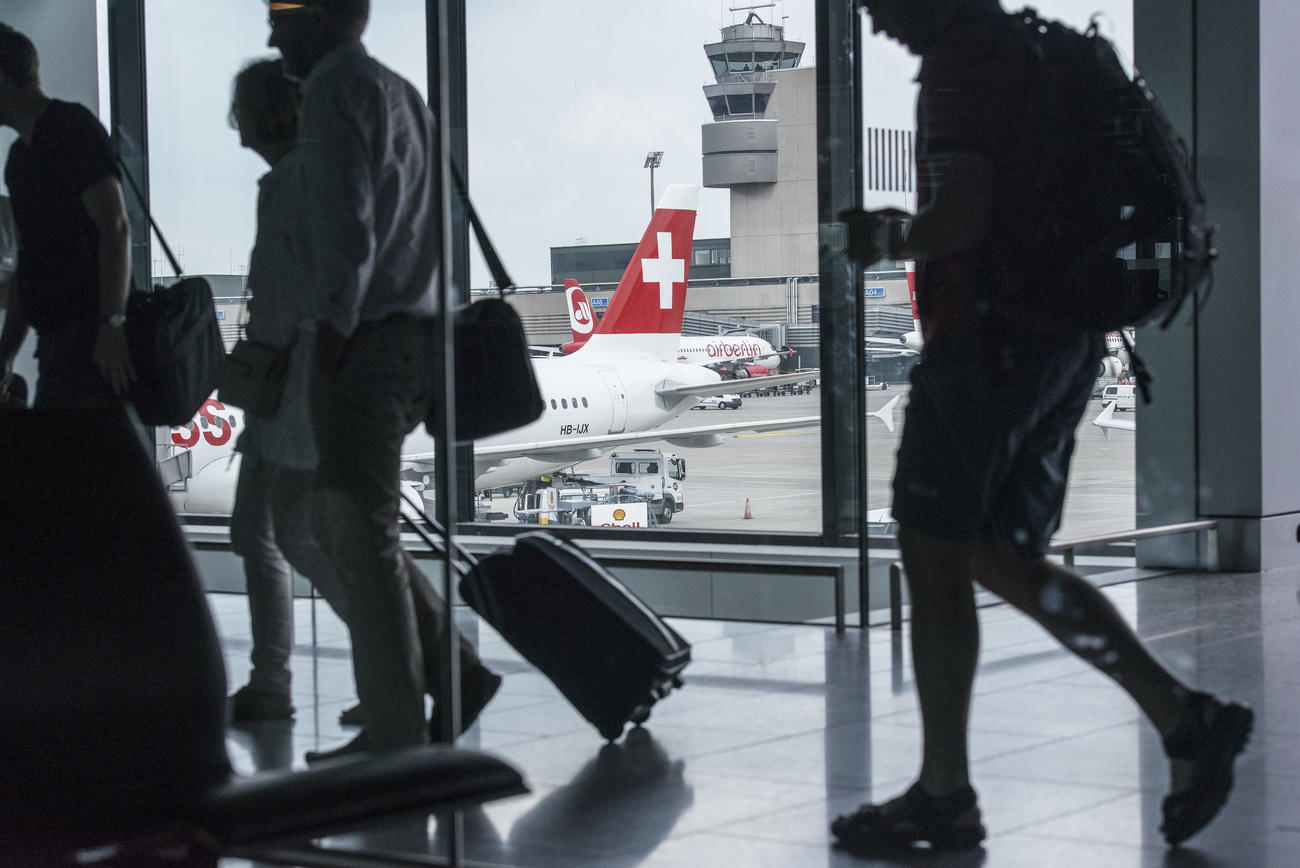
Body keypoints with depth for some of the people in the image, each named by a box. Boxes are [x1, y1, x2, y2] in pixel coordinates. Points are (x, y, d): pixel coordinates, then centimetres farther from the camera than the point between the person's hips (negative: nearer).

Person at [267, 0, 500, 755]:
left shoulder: (337, 88, -8)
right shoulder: (400, 93, 21)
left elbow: (347, 219, -18)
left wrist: (333, 329, -15)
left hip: (366, 341, -10)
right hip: (415, 333, 10)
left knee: (361, 533, -5)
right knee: (343, 523, 16)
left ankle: (396, 734, -1)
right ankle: (456, 672, 13)